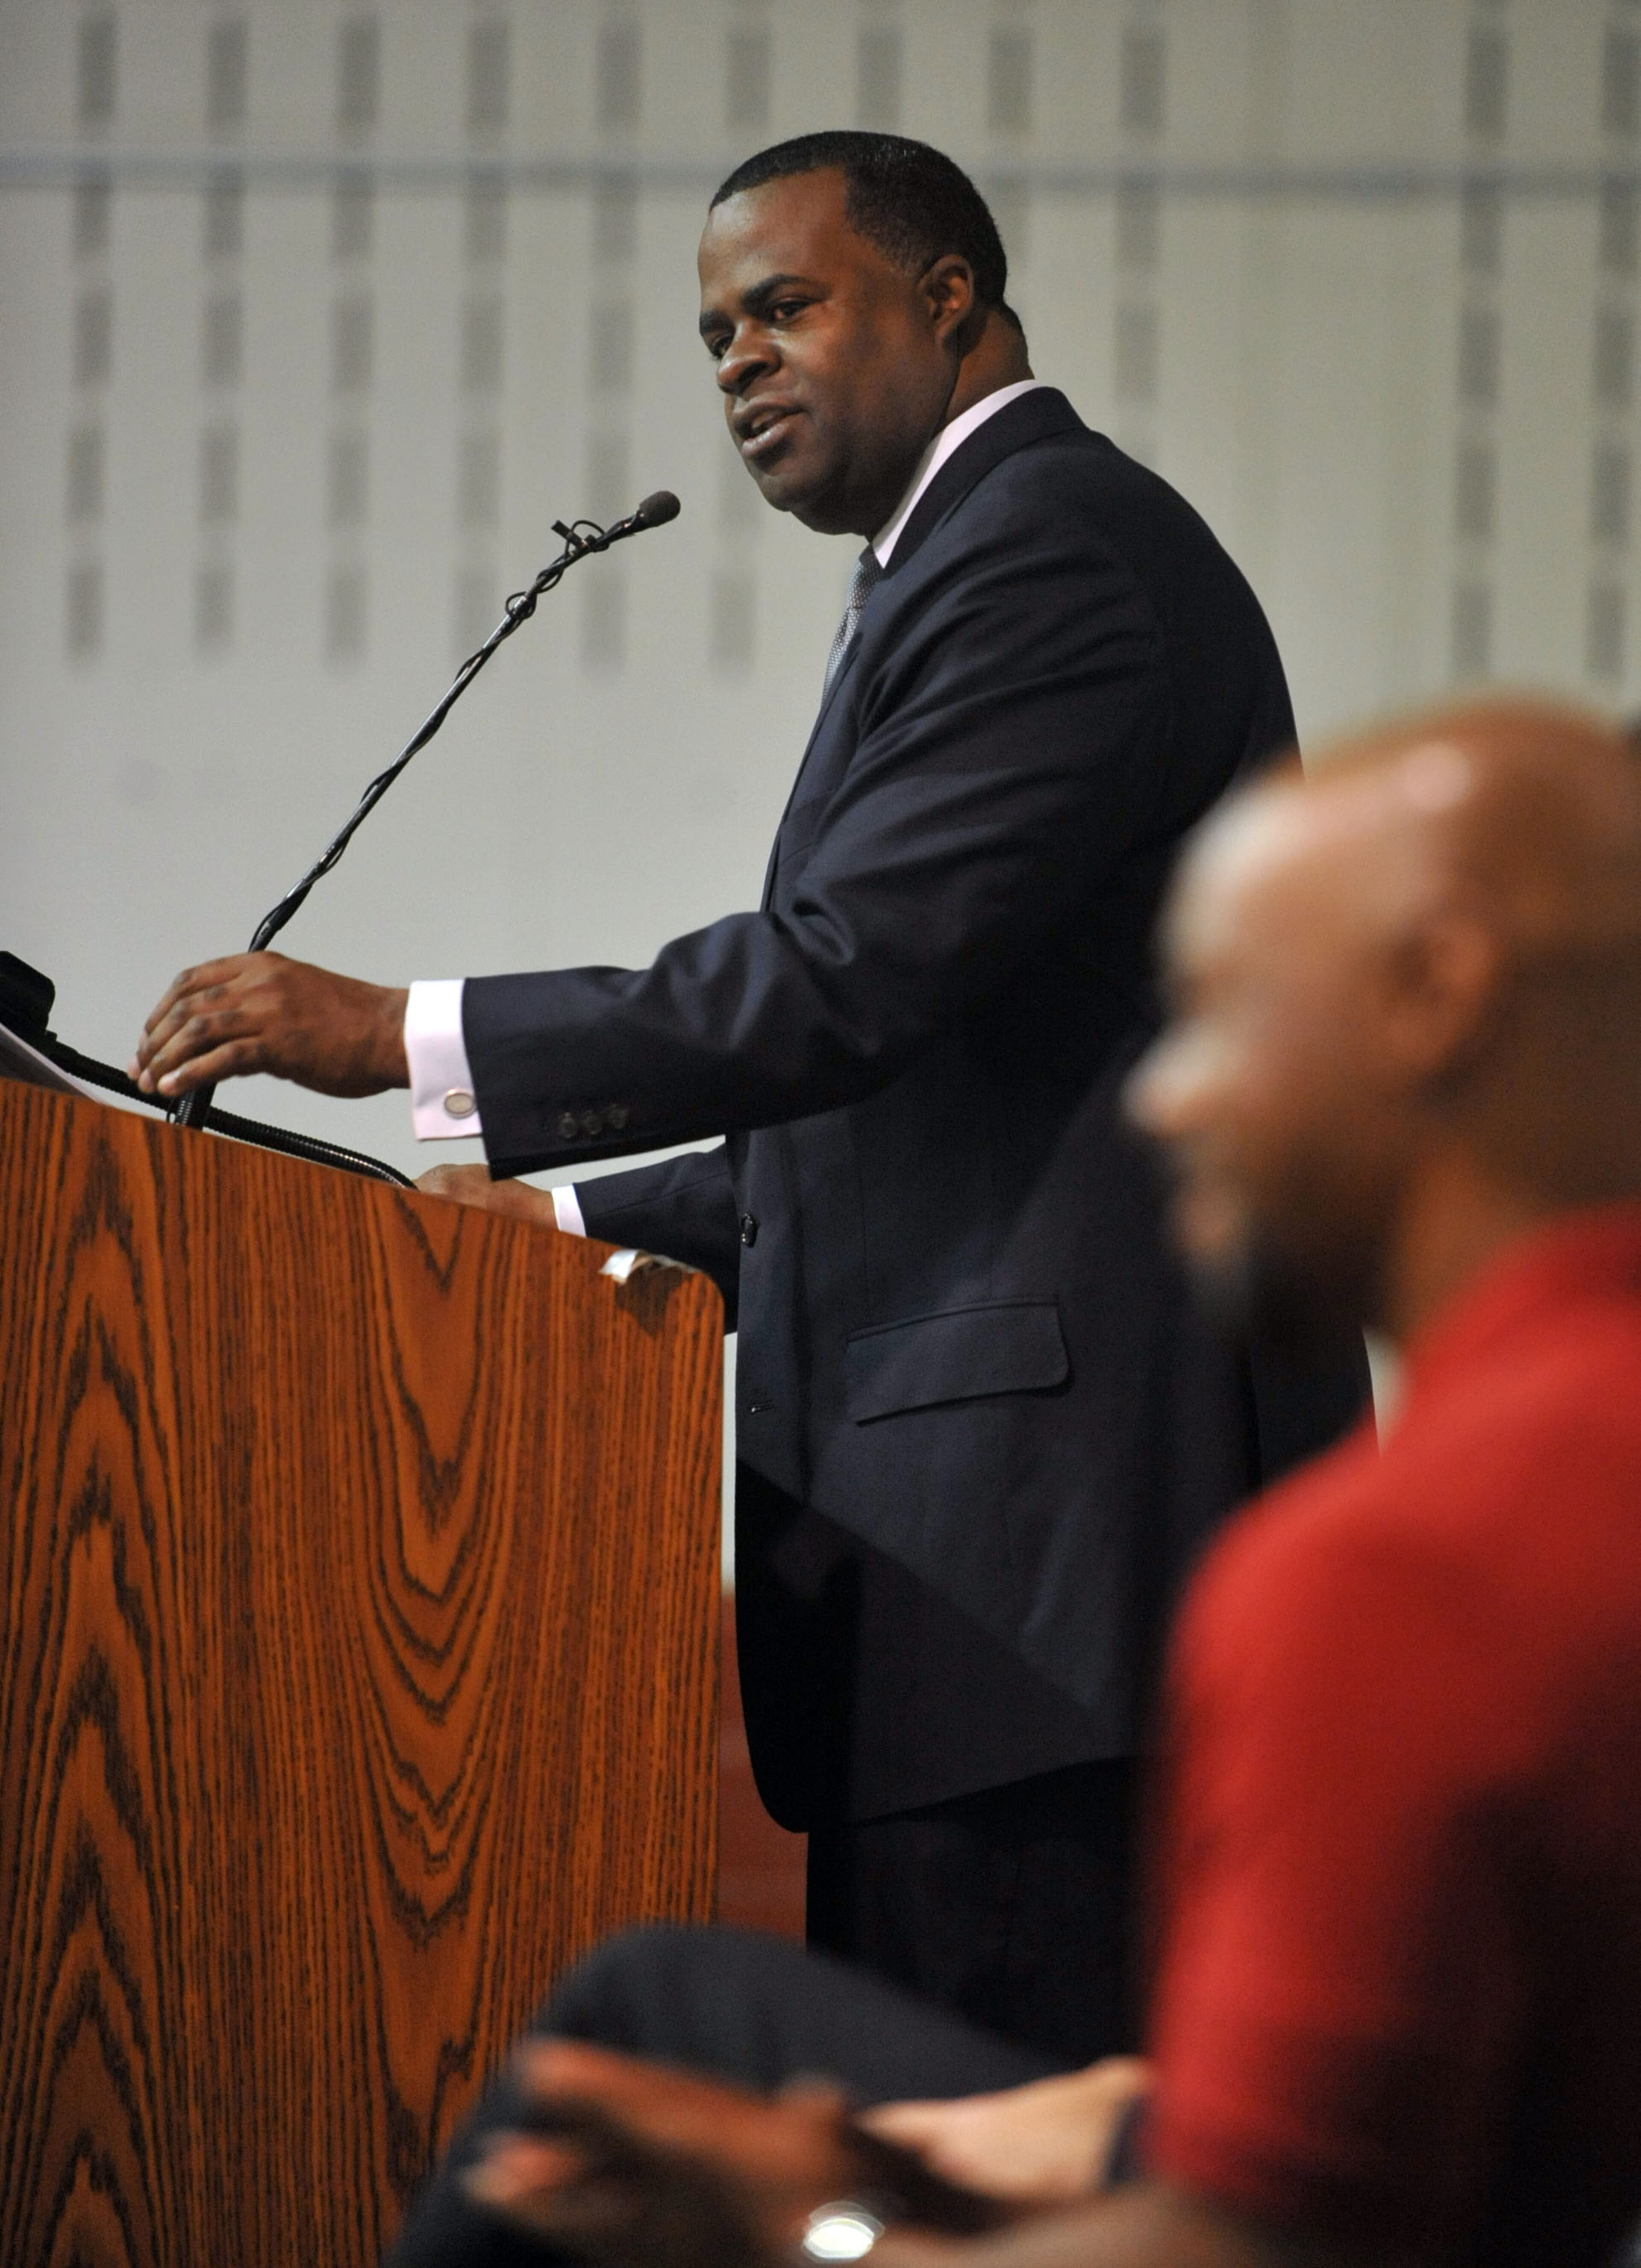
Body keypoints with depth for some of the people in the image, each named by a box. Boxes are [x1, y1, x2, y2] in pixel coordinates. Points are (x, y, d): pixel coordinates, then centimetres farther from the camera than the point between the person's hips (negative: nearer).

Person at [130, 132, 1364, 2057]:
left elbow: (848, 977, -19)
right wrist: (576, 1221, 20)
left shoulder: (1047, 549, -9)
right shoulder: (1009, 552, 24)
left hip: (1055, 1492, -11)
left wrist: (402, 1037, -14)